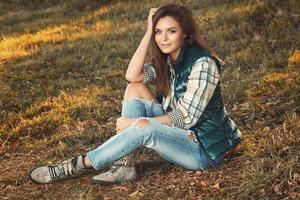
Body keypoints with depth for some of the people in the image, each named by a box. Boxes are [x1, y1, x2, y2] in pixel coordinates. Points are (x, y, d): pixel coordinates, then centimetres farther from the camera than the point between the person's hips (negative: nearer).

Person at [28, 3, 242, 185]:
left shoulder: (202, 64, -20)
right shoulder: (167, 60, 4)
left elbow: (186, 118, -21)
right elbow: (132, 76, -13)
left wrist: (138, 122, -20)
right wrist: (149, 32, -14)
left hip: (204, 146, -8)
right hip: (179, 132, 8)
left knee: (144, 129, -32)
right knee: (135, 89, -6)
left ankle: (79, 165, -17)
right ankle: (125, 165, -15)